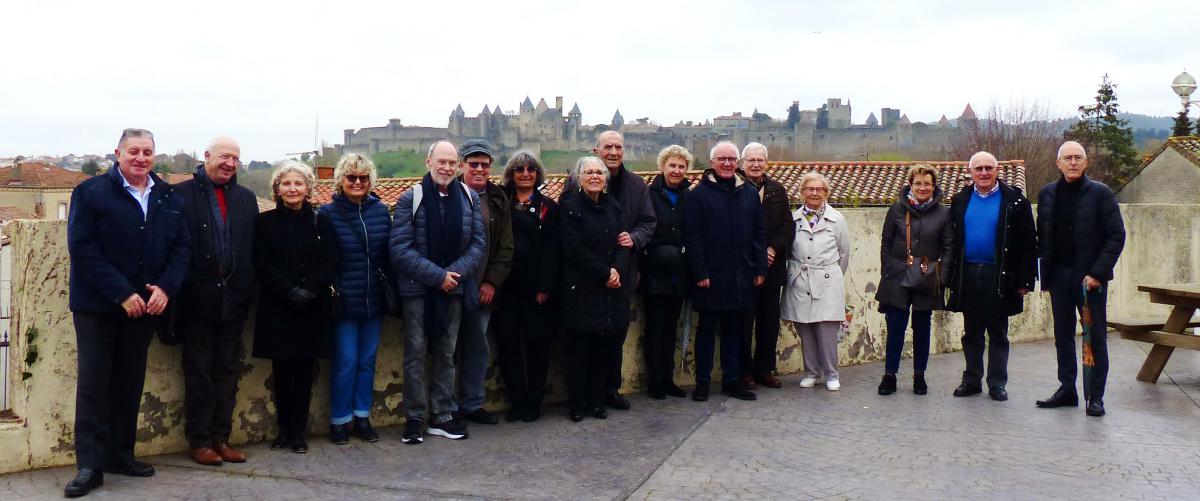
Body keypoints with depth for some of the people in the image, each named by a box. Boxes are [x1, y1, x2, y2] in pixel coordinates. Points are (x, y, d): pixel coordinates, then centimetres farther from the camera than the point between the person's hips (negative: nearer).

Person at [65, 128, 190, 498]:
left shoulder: (170, 199, 8)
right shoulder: (91, 192, -5)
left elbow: (182, 247, 5)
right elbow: (83, 248, -13)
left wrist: (166, 287, -12)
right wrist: (122, 293, -19)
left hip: (146, 305, 4)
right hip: (97, 306, -4)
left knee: (130, 382, 11)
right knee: (94, 382, -2)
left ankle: (122, 453, 21)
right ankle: (91, 464, 3)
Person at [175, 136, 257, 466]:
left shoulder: (246, 198, 11)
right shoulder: (182, 194, -3)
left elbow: (253, 249, 10)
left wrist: (246, 290, 3)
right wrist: (182, 288, -10)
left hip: (233, 299, 4)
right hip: (198, 299, -4)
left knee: (228, 371, 9)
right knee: (199, 373, 4)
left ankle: (221, 438, 17)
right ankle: (199, 441, 11)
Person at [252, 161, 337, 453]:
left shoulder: (320, 221, 6)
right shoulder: (266, 222, 4)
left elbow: (330, 262, -1)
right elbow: (262, 265, -3)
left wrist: (309, 290, -15)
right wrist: (290, 291, -14)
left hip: (313, 308, 1)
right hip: (277, 308, 0)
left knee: (305, 371, 2)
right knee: (282, 371, 4)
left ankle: (298, 431, 10)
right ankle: (284, 429, 15)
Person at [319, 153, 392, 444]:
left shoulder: (380, 210, 5)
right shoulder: (328, 213, -5)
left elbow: (389, 253, 9)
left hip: (374, 300, 4)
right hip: (344, 301, -4)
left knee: (367, 360, 11)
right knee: (345, 362, 0)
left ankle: (362, 416, 22)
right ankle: (339, 420, 13)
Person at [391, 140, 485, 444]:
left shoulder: (469, 198, 2)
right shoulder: (411, 199, -8)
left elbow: (479, 242, 1)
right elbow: (400, 248, -12)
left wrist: (455, 272, -14)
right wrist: (437, 276, -17)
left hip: (454, 286, 3)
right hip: (417, 288, -3)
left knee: (446, 353, 11)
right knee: (416, 353, 2)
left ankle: (442, 416, 21)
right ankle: (414, 418, 11)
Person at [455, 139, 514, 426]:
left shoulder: (497, 200, 9)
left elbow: (506, 247, 7)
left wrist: (492, 282, -2)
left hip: (483, 290, 4)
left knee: (477, 347, 10)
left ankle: (471, 404, 23)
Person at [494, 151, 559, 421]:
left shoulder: (548, 206, 5)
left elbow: (551, 250, -1)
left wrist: (545, 287, -8)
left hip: (537, 287, -1)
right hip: (507, 285, 1)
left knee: (537, 343, 3)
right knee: (507, 342, 1)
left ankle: (533, 401, 15)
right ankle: (517, 399, 13)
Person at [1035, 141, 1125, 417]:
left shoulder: (1100, 193, -4)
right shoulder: (1047, 194, 8)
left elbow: (1116, 236, -7)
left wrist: (1097, 273, -14)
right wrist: (1045, 271, 3)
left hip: (1089, 276, -4)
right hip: (1058, 275, 4)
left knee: (1095, 337, 2)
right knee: (1063, 335, 10)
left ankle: (1095, 396, 7)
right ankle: (1067, 389, 19)